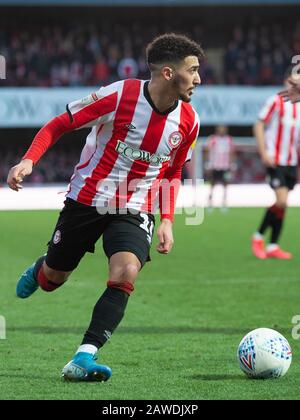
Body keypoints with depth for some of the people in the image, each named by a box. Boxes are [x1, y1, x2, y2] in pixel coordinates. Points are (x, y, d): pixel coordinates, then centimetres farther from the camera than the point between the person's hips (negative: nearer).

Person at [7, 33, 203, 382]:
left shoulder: (188, 121, -5)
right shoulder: (119, 95, -19)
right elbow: (58, 125, -9)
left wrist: (167, 220, 2)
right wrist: (29, 161, -23)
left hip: (135, 210, 2)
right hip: (86, 198, -2)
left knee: (127, 272, -25)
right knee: (52, 280, 11)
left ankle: (83, 359, -25)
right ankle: (38, 271, 52)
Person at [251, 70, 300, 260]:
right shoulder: (276, 102, -8)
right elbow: (259, 125, -8)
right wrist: (264, 153, -16)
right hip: (275, 161, -6)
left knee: (282, 204, 5)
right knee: (281, 201, -15)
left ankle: (273, 246, 11)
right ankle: (259, 236, 3)